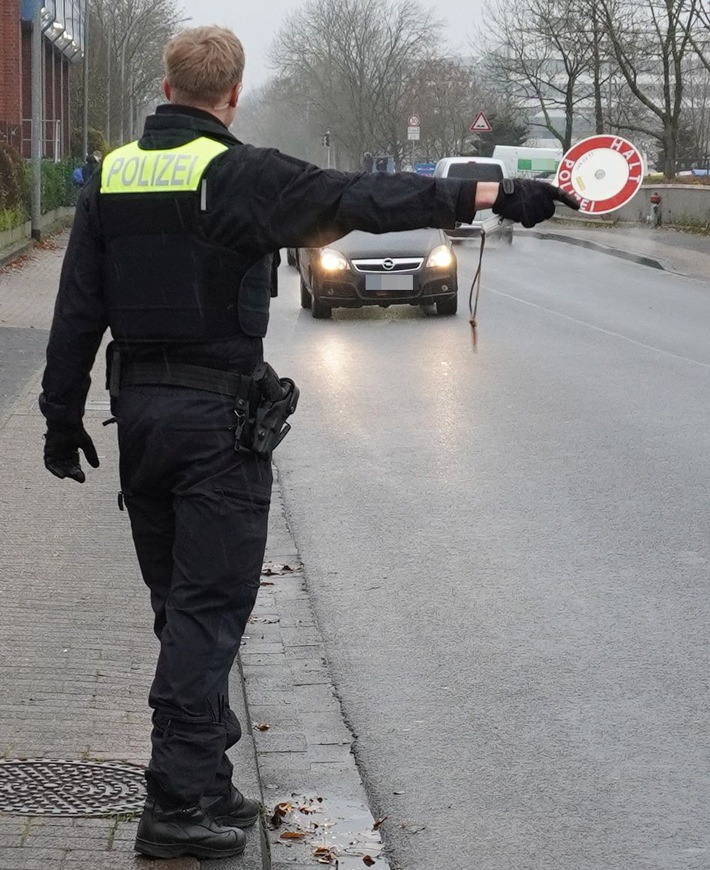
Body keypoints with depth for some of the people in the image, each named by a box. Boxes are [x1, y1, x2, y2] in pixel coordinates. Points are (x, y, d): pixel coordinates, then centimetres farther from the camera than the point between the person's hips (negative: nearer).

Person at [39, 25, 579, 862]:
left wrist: (63, 417, 14)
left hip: (138, 409, 6)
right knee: (208, 606, -3)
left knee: (180, 603, 15)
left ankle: (202, 784, 22)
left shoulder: (111, 175, 6)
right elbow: (368, 198, -21)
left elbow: (77, 312, 7)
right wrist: (493, 195, -23)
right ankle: (179, 802, -4)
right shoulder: (241, 176, -12)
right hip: (218, 416, -6)